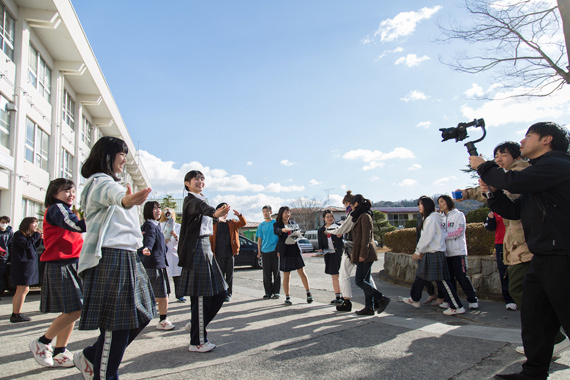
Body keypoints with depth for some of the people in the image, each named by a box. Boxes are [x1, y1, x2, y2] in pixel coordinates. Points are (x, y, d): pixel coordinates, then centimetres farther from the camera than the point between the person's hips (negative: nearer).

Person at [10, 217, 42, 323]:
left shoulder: (29, 235, 17)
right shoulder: (18, 234, -9)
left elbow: (34, 247, 18)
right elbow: (27, 244, -23)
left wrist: (39, 238, 4)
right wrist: (36, 234, -14)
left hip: (29, 264, 10)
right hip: (22, 264, -10)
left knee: (20, 290, 12)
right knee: (23, 290, -10)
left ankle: (15, 314, 18)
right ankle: (16, 315, -5)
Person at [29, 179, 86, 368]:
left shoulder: (66, 211, 21)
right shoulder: (56, 209, -8)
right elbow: (78, 226, -25)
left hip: (72, 264, 9)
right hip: (60, 265, -9)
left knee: (71, 311, 8)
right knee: (74, 310, -11)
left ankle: (59, 353, 16)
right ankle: (41, 343, 8)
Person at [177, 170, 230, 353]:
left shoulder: (201, 199, 20)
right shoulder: (191, 200, -10)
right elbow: (201, 207, -34)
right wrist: (214, 213, -54)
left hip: (206, 246, 10)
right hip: (196, 249, -9)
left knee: (219, 293, 10)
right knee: (200, 295, -7)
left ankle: (195, 325, 27)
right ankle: (197, 341, 3)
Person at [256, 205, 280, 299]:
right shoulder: (261, 225, 10)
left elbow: (280, 237, 2)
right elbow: (259, 240, 13)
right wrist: (259, 252, 6)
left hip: (275, 251, -3)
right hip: (264, 251, 3)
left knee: (276, 272, 2)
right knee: (266, 273, 5)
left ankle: (276, 292, 10)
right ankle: (268, 292, 13)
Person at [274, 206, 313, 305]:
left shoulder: (293, 224, 15)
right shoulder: (277, 224, 2)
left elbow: (298, 234, 14)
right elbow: (276, 231, -19)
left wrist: (297, 235, -11)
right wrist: (283, 230, -41)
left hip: (295, 249, 3)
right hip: (285, 251, -3)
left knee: (301, 272, 1)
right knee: (286, 276, 2)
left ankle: (308, 293, 12)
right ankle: (287, 297, 11)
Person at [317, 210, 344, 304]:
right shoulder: (320, 230, 11)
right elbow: (320, 244, 12)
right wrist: (320, 250, -7)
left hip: (339, 253, -3)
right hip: (329, 255, 3)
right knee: (334, 277, 6)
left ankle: (343, 297, 2)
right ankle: (337, 297, 13)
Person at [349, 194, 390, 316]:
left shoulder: (364, 216, -13)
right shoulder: (361, 216, 18)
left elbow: (366, 237, -18)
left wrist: (362, 254, -20)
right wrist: (354, 253, 23)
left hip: (366, 254, -10)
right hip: (365, 254, 10)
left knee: (359, 281, -7)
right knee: (365, 280, 10)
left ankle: (382, 299, -4)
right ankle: (369, 307, 13)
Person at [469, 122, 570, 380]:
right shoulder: (538, 171, 20)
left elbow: (515, 182, -23)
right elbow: (513, 211, 19)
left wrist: (483, 167, -6)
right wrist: (493, 189, 4)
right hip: (540, 260, 10)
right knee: (534, 321, 14)